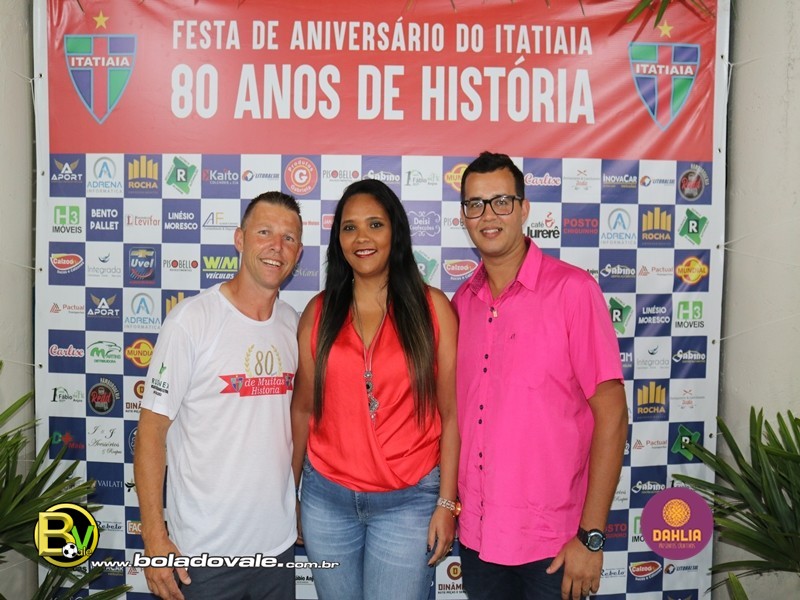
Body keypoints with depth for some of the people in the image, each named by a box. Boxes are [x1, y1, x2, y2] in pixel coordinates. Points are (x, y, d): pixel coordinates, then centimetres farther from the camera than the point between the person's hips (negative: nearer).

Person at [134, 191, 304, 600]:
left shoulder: (294, 325, 2)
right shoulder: (192, 320, -12)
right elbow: (151, 431, -10)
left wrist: (299, 503, 11)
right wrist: (154, 538, -12)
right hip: (205, 551, -4)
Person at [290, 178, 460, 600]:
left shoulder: (432, 307, -5)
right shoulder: (319, 312, 2)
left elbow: (451, 413, -4)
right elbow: (303, 410, 7)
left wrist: (446, 503, -6)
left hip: (408, 501, -2)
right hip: (326, 497, 3)